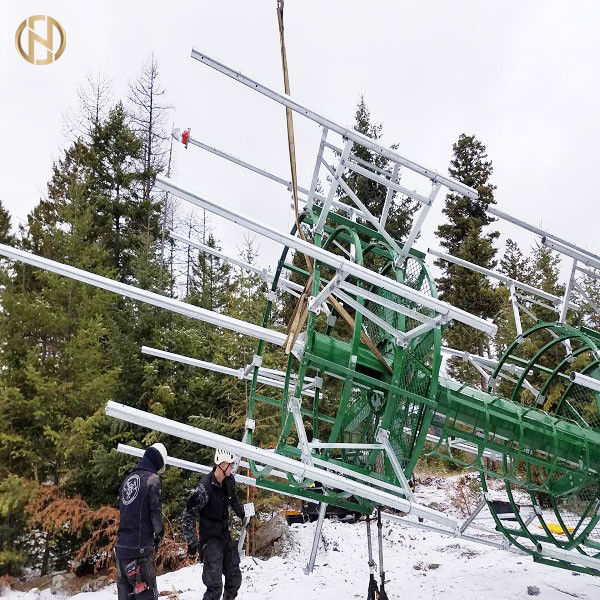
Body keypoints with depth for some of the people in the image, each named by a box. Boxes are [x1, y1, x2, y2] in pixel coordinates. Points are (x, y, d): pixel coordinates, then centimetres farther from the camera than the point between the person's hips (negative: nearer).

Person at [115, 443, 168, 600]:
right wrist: (159, 533, 7)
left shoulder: (128, 479, 12)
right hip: (139, 547, -7)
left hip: (121, 545, 8)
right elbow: (155, 512, -11)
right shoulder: (152, 479, -10)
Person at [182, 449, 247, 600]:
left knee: (235, 579, 14)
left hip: (226, 535, 7)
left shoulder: (229, 480, -3)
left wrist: (242, 516, 31)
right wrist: (192, 542, -19)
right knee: (215, 586, -9)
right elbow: (188, 514, -20)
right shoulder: (205, 487, -25)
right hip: (210, 539, -7)